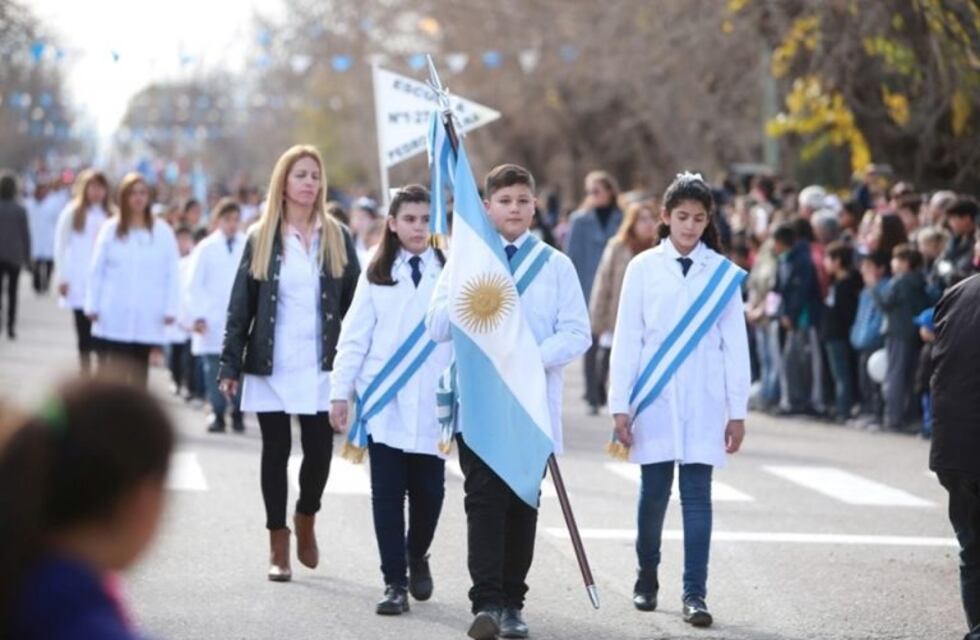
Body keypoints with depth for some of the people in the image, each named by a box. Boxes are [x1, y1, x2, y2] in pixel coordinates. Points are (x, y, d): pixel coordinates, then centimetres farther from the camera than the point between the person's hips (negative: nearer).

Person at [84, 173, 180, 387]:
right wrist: (92, 305, 0)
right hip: (115, 316, 0)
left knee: (139, 371, 8)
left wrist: (170, 308, -7)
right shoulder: (111, 229, 1)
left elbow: (172, 274, 0)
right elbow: (96, 270, 5)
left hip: (147, 319, 0)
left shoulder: (162, 232, 0)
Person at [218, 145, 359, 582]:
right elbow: (241, 306, 3)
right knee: (276, 452, 4)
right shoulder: (261, 239, 3)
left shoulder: (337, 238, 6)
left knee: (319, 450, -4)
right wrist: (230, 365, -2)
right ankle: (278, 544, 14)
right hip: (271, 366, 0)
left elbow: (355, 302, 6)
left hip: (322, 366, 1)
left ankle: (306, 520, 25)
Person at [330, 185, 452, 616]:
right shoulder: (376, 276, 8)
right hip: (384, 402, 1)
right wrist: (340, 391, 2)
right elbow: (354, 337, 7)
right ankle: (394, 582, 7)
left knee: (428, 491, 3)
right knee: (388, 495, 1)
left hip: (434, 404, -1)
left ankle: (417, 556, 31)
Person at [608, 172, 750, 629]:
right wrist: (620, 405, -2)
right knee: (654, 493, 8)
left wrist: (737, 411, 2)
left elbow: (735, 345, 4)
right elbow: (626, 339, 2)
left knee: (697, 496, -3)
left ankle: (695, 593, -2)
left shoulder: (723, 273, 3)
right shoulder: (643, 268, 2)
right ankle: (647, 577, 26)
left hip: (703, 403, 0)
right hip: (655, 400, 0)